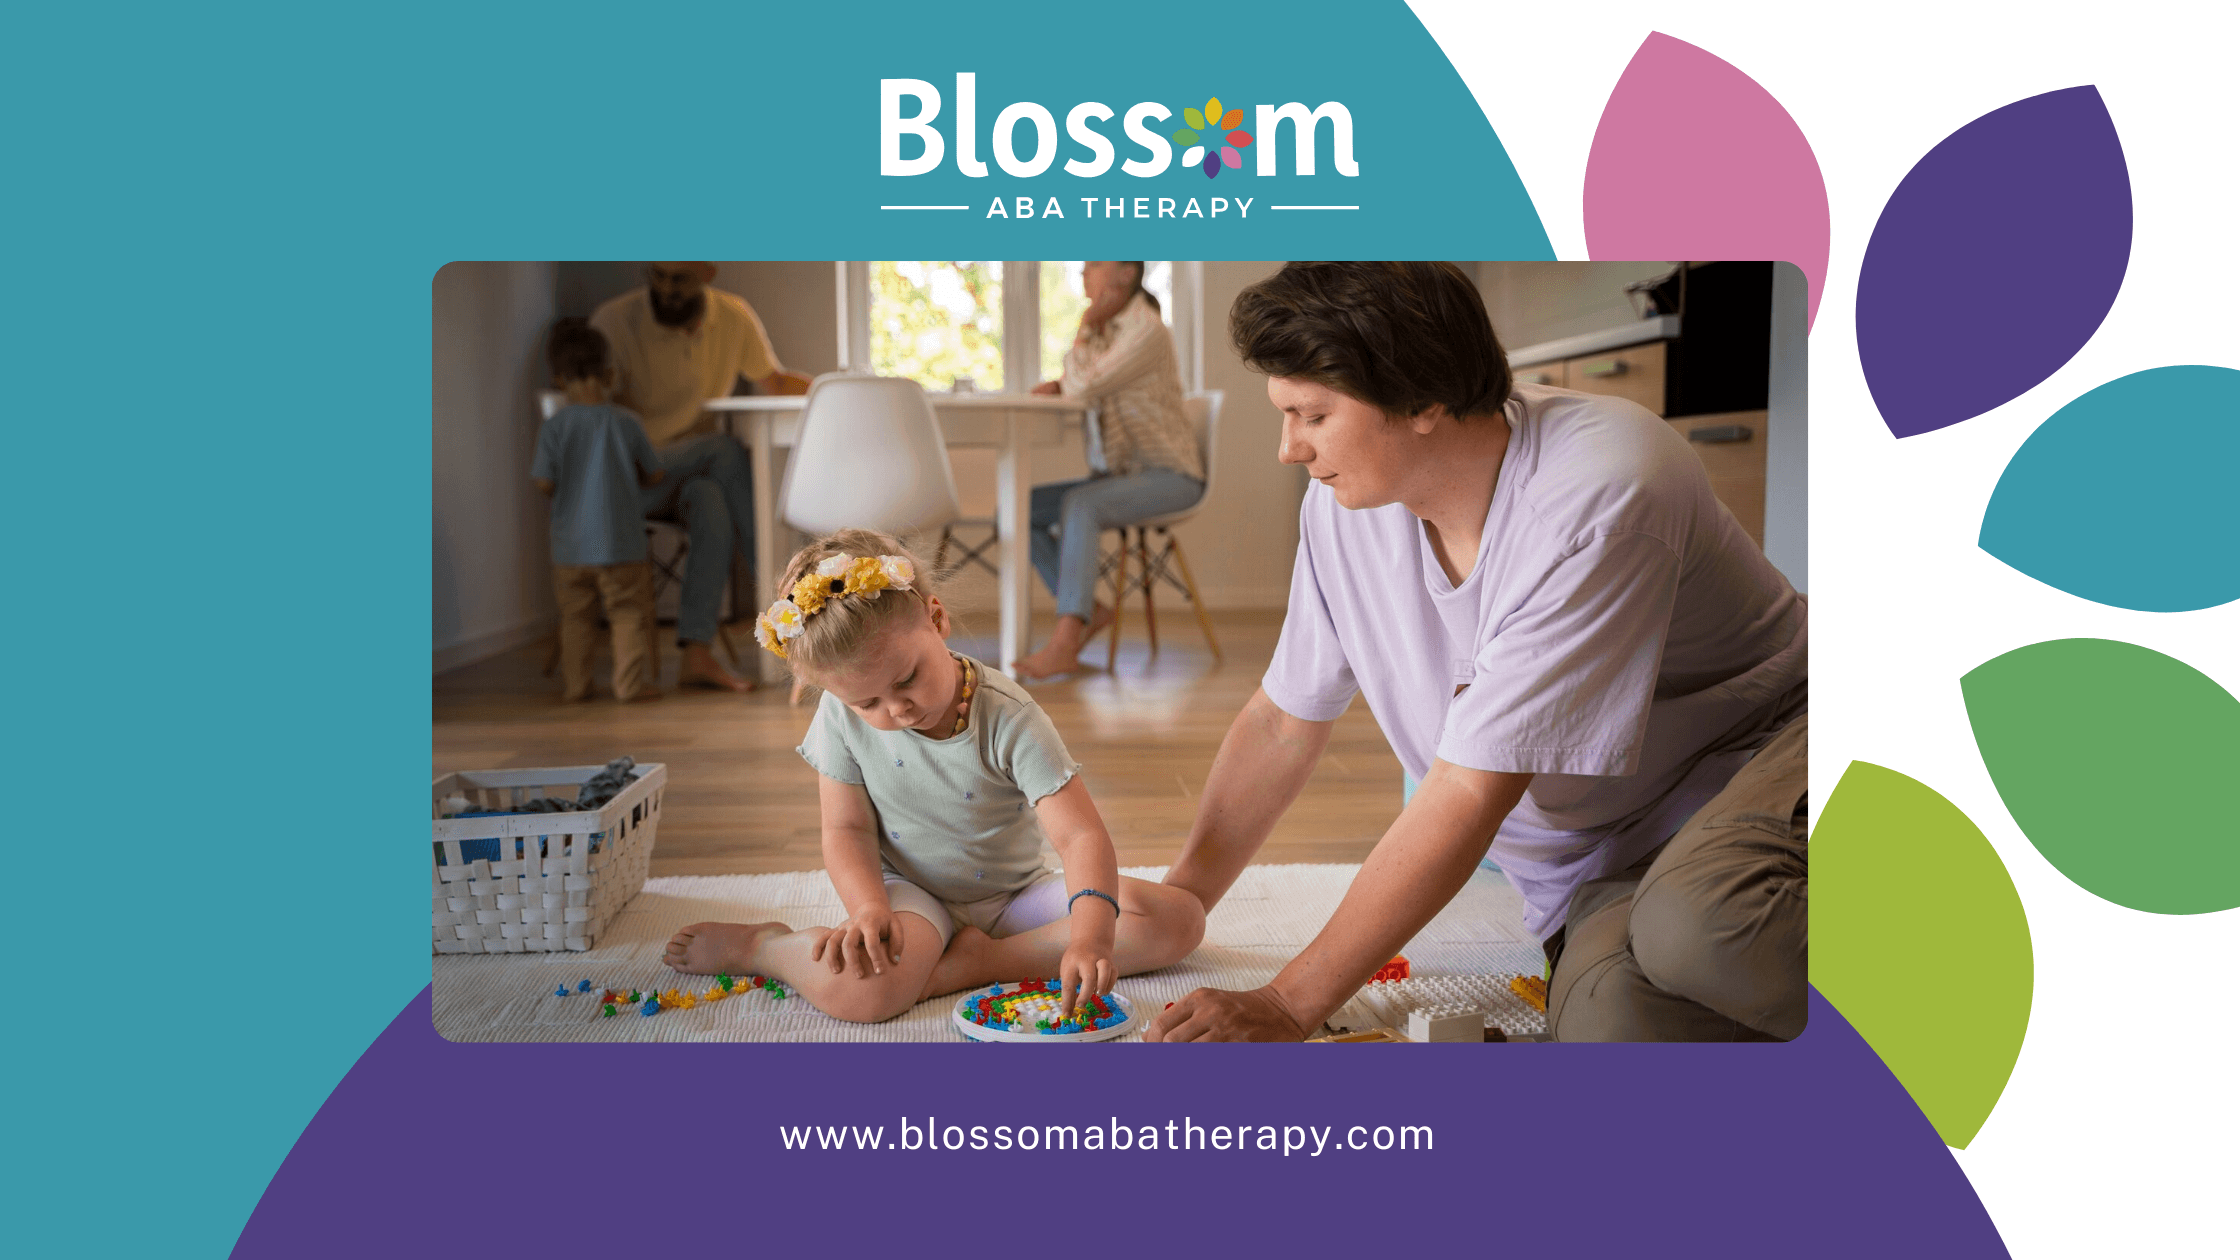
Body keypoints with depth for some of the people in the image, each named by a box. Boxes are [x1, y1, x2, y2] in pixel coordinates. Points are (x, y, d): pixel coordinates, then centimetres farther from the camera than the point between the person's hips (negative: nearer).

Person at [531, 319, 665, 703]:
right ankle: (631, 681, 2)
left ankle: (574, 683, 17)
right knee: (630, 613, 5)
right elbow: (654, 475, 3)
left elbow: (544, 483, -10)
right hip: (621, 542, -2)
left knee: (576, 616, 13)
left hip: (570, 545, 2)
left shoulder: (553, 427, -6)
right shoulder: (625, 423, -5)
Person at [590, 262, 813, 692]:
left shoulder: (735, 317, 4)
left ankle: (697, 655, -35)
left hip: (695, 476, 4)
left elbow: (774, 381, 17)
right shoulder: (613, 321, -9)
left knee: (712, 505, -33)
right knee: (725, 447, -30)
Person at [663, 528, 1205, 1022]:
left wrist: (1091, 936, -44)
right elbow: (848, 829, -4)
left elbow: (1081, 835, -27)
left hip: (1013, 894, 1)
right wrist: (870, 911, -24)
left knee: (1180, 918, -21)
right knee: (859, 989, -37)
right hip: (910, 891, -1)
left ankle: (975, 962, -22)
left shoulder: (1009, 718, -21)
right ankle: (759, 946, -4)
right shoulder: (842, 716, -12)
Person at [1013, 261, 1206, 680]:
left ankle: (1063, 645, -44)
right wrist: (1056, 384, -3)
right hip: (1118, 472, 9)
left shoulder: (1146, 331, -17)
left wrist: (1085, 327, -11)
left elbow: (1084, 386, -25)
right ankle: (1087, 610, -4)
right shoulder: (1105, 327, 11)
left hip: (1169, 476, -9)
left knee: (1078, 505, -36)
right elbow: (1078, 386, 19)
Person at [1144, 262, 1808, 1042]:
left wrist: (1286, 1006, -23)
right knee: (1616, 1014, -32)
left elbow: (1473, 791, -26)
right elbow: (1284, 720, 9)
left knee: (1693, 926, -40)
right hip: (1598, 871, 4)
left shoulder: (1599, 498, -26)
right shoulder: (1344, 502, -6)